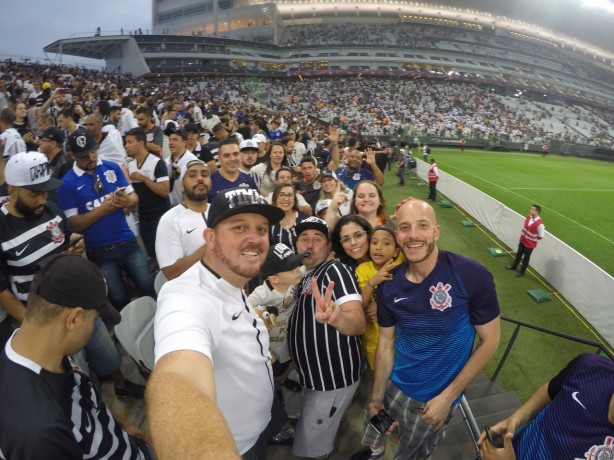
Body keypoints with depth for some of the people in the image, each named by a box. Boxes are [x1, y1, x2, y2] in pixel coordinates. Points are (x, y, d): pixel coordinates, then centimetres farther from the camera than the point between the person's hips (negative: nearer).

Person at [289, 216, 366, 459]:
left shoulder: (335, 270, -20)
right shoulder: (303, 275, 7)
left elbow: (359, 323, -37)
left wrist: (335, 317, -58)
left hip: (334, 379, -8)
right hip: (311, 375, 9)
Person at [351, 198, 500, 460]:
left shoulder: (471, 276, -24)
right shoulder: (388, 285, -11)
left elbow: (490, 340, -14)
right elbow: (386, 342, -1)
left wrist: (447, 396, -16)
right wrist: (376, 398, 0)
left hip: (435, 397, -3)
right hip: (394, 386, 4)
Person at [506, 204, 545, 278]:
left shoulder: (539, 224, -31)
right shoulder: (528, 217, -10)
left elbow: (541, 236, -21)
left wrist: (532, 238, -8)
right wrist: (523, 235, 6)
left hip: (530, 244, -6)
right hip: (522, 240, 6)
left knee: (526, 258, 13)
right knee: (518, 254, 25)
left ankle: (521, 272, 32)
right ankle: (514, 266, 48)